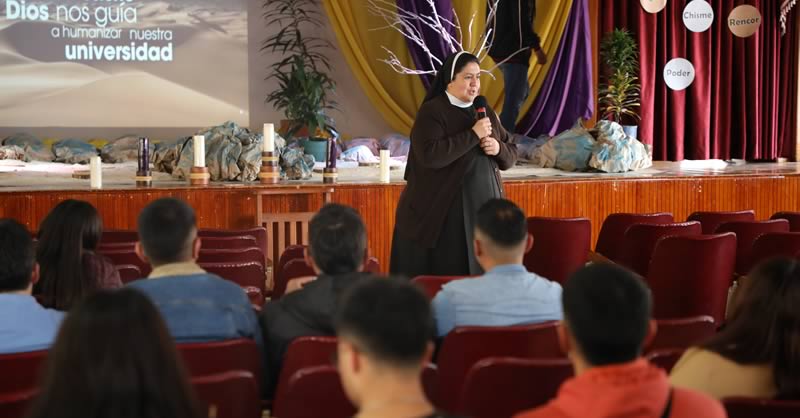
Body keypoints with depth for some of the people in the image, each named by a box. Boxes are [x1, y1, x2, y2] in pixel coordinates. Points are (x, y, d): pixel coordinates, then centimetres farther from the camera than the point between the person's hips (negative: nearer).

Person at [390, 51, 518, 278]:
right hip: (443, 214, -6)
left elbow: (512, 155, 17)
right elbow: (430, 155, -22)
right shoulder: (431, 112, -6)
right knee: (443, 280, -4)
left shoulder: (485, 113, 13)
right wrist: (473, 135, -19)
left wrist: (498, 148, -6)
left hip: (483, 209, 6)